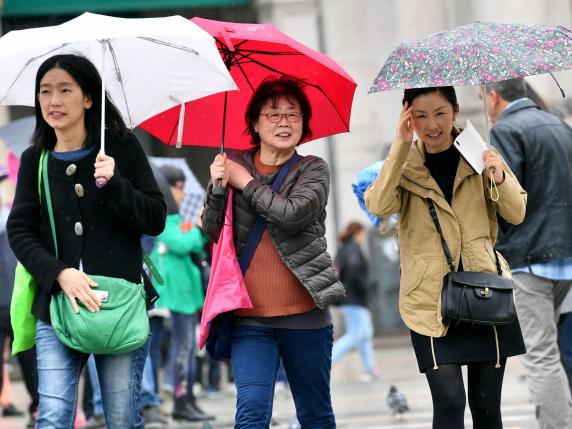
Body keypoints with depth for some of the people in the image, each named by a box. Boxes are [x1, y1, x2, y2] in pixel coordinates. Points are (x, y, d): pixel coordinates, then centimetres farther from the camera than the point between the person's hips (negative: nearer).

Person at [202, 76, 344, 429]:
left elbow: (293, 214, -17)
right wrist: (217, 189, -14)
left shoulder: (313, 170, 3)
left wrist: (246, 183, -8)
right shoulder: (233, 166, 8)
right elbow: (215, 234, 3)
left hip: (304, 316, -1)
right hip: (250, 318, 1)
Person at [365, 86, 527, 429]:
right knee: (449, 400, -14)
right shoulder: (405, 164, 3)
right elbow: (379, 206, -16)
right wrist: (401, 146, -22)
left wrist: (499, 178, -16)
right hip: (432, 299, -2)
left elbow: (516, 214, 2)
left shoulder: (479, 155, 6)